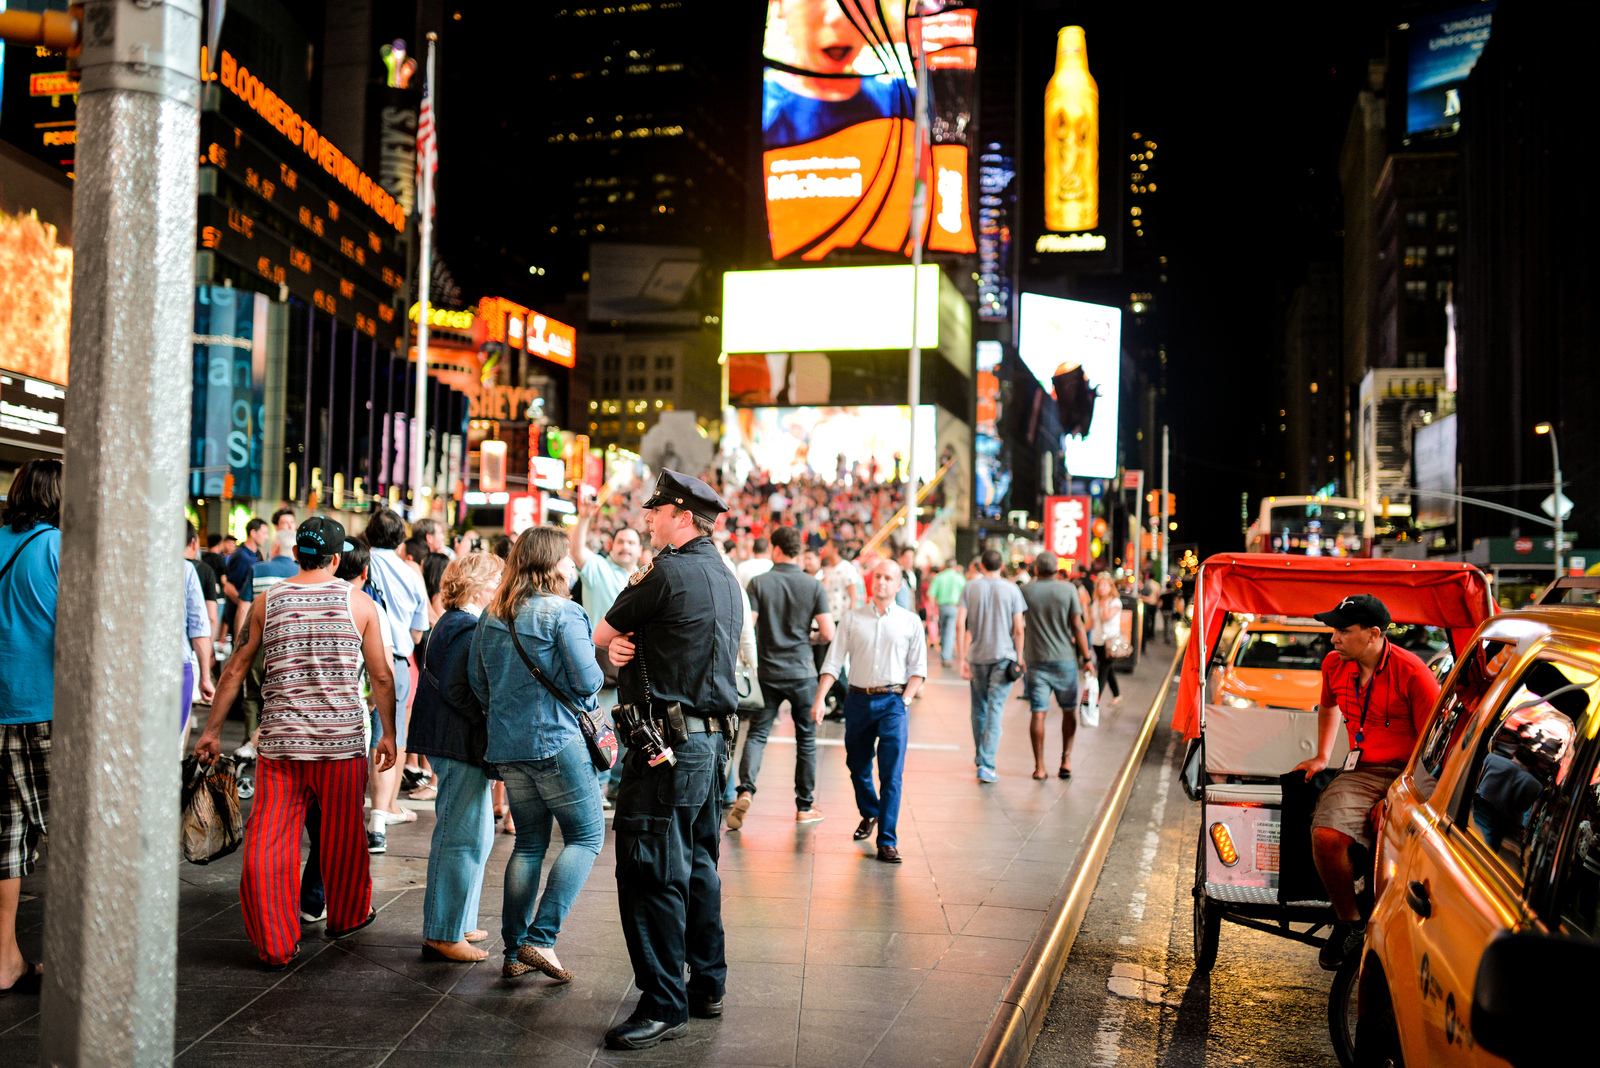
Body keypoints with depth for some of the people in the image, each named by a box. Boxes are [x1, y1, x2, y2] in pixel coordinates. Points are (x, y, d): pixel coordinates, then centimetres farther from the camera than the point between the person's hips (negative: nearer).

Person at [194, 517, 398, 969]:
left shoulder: (268, 601, 4)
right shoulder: (358, 602, 0)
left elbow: (234, 670, 6)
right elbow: (382, 676, 2)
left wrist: (212, 731, 13)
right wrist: (388, 734, 11)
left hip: (279, 740, 1)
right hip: (342, 742, 0)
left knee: (268, 843, 6)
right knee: (342, 837, 16)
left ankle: (275, 945, 9)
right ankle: (347, 915, 34)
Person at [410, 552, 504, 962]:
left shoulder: (451, 623, 16)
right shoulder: (468, 629, -16)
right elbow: (455, 689, -24)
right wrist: (491, 723, -18)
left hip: (451, 742, 11)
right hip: (461, 744, -11)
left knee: (476, 835, 18)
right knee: (463, 839, -4)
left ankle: (457, 923, 28)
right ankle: (443, 934, 3)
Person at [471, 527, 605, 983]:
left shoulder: (491, 617, 8)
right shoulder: (563, 613, -13)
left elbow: (479, 681, 13)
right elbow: (588, 680, -16)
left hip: (507, 745, 7)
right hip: (557, 741, -7)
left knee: (529, 842, 16)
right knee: (586, 836, 5)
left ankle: (514, 951, 17)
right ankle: (541, 938, -5)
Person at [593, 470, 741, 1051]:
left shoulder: (670, 573, -15)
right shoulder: (725, 578, 14)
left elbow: (600, 634, -3)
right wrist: (625, 645, -3)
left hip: (668, 743, -10)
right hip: (712, 738, 10)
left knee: (651, 872, -4)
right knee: (697, 866, 17)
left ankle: (664, 1005, 1)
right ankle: (706, 984, 27)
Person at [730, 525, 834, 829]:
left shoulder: (759, 582, -5)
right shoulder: (813, 585, -3)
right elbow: (828, 634, -6)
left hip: (767, 672, 0)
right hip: (802, 672, 0)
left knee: (757, 733, 7)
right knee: (806, 739, 11)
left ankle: (745, 790, -15)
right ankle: (804, 807, 17)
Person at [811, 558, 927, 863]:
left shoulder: (910, 622, 4)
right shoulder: (853, 619, 4)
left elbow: (918, 667, 5)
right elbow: (834, 661, 1)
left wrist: (906, 699, -7)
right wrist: (819, 698, -8)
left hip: (893, 701, -2)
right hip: (858, 699, 2)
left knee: (891, 772, -8)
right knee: (857, 765, 15)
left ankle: (887, 841, -4)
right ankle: (869, 814, 43)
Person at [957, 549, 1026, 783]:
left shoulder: (970, 588, 0)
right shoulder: (1011, 590, -3)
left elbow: (960, 625, -6)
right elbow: (1018, 629, -4)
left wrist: (962, 658, -2)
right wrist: (1019, 656, 8)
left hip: (977, 657, 2)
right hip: (1003, 656, -2)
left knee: (979, 708, 17)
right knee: (995, 710, -3)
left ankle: (980, 758, 31)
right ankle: (987, 765, -11)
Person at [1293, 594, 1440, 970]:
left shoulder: (1412, 673, -12)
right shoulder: (1334, 665, 7)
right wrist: (1322, 756, 26)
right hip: (1361, 772, 5)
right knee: (1326, 835, -23)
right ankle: (1348, 921, 1)